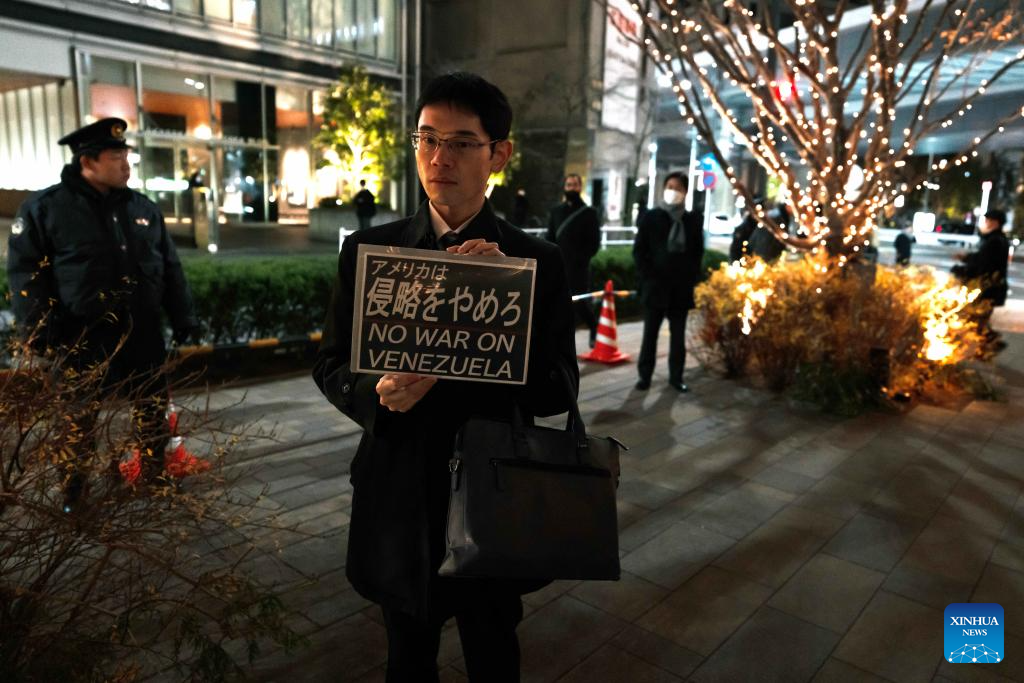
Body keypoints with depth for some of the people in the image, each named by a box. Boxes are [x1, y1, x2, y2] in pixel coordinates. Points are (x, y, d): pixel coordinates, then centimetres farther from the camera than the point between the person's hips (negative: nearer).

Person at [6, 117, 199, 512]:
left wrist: (183, 318, 9)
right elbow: (26, 273, -7)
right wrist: (41, 333, -15)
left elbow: (170, 267, 12)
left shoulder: (143, 208, 8)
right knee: (79, 417, 9)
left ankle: (156, 473, 32)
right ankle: (72, 490, 28)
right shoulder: (46, 208, -6)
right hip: (84, 337, -4)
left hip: (142, 331, 4)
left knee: (152, 408, 13)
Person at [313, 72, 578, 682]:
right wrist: (378, 393, -22)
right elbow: (331, 365, 1)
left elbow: (558, 392, -11)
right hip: (400, 502, 1)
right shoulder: (368, 250, -4)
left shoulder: (539, 263, -8)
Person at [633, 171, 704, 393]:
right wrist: (647, 277, -8)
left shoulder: (693, 220, 7)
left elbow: (698, 252, 11)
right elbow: (639, 250, 0)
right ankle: (645, 375, 12)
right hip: (655, 285, -1)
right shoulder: (651, 217, 2)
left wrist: (692, 278, 0)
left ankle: (676, 376, 15)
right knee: (650, 333, 4)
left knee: (678, 335, 7)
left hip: (681, 287, 2)